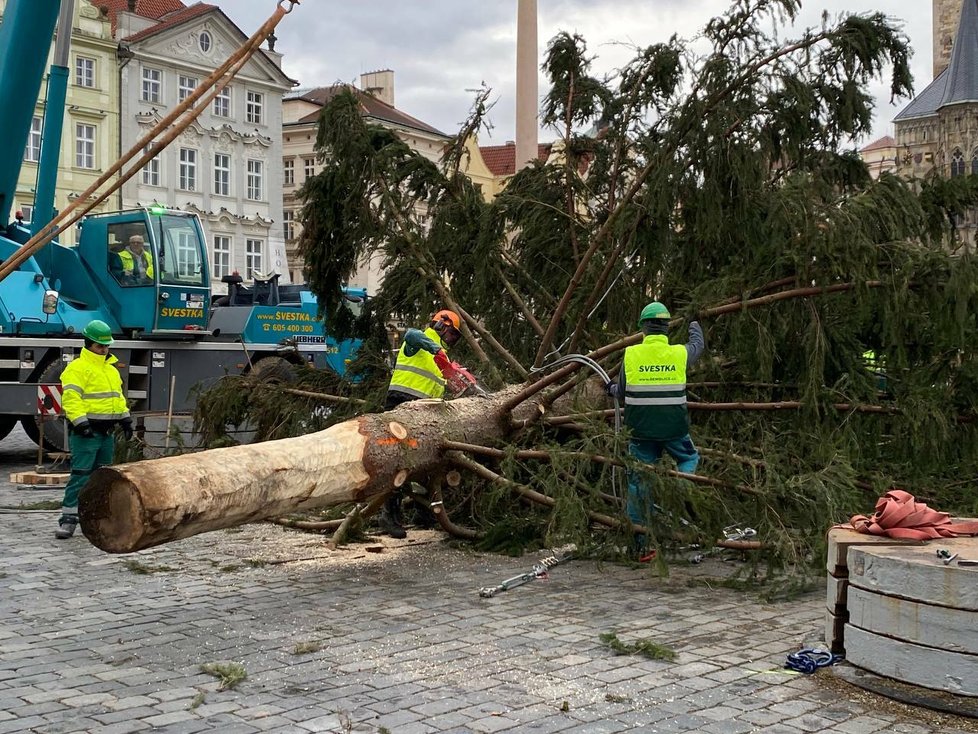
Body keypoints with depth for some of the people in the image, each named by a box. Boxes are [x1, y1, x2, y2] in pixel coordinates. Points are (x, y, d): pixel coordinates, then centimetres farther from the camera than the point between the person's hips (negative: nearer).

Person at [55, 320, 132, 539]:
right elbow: (70, 398, -19)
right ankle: (68, 518, -11)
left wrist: (125, 418, 19)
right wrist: (80, 421, -28)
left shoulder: (111, 369, 19)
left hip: (106, 432, 8)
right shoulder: (77, 368, -9)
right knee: (80, 475, -12)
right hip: (86, 432, -8)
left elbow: (117, 396, 27)